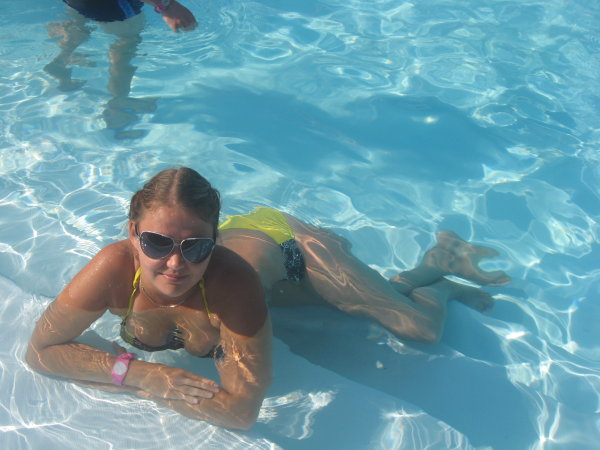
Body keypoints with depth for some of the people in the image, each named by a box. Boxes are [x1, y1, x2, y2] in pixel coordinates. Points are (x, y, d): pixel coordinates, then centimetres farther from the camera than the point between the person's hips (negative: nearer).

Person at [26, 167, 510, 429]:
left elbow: (241, 407, -43)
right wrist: (138, 371, -38)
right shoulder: (116, 267, -37)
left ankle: (443, 260, 34)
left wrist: (148, 389, -35)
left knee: (423, 327, 2)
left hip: (285, 244, -4)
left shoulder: (233, 281, -47)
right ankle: (436, 270, 53)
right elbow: (42, 348, -27)